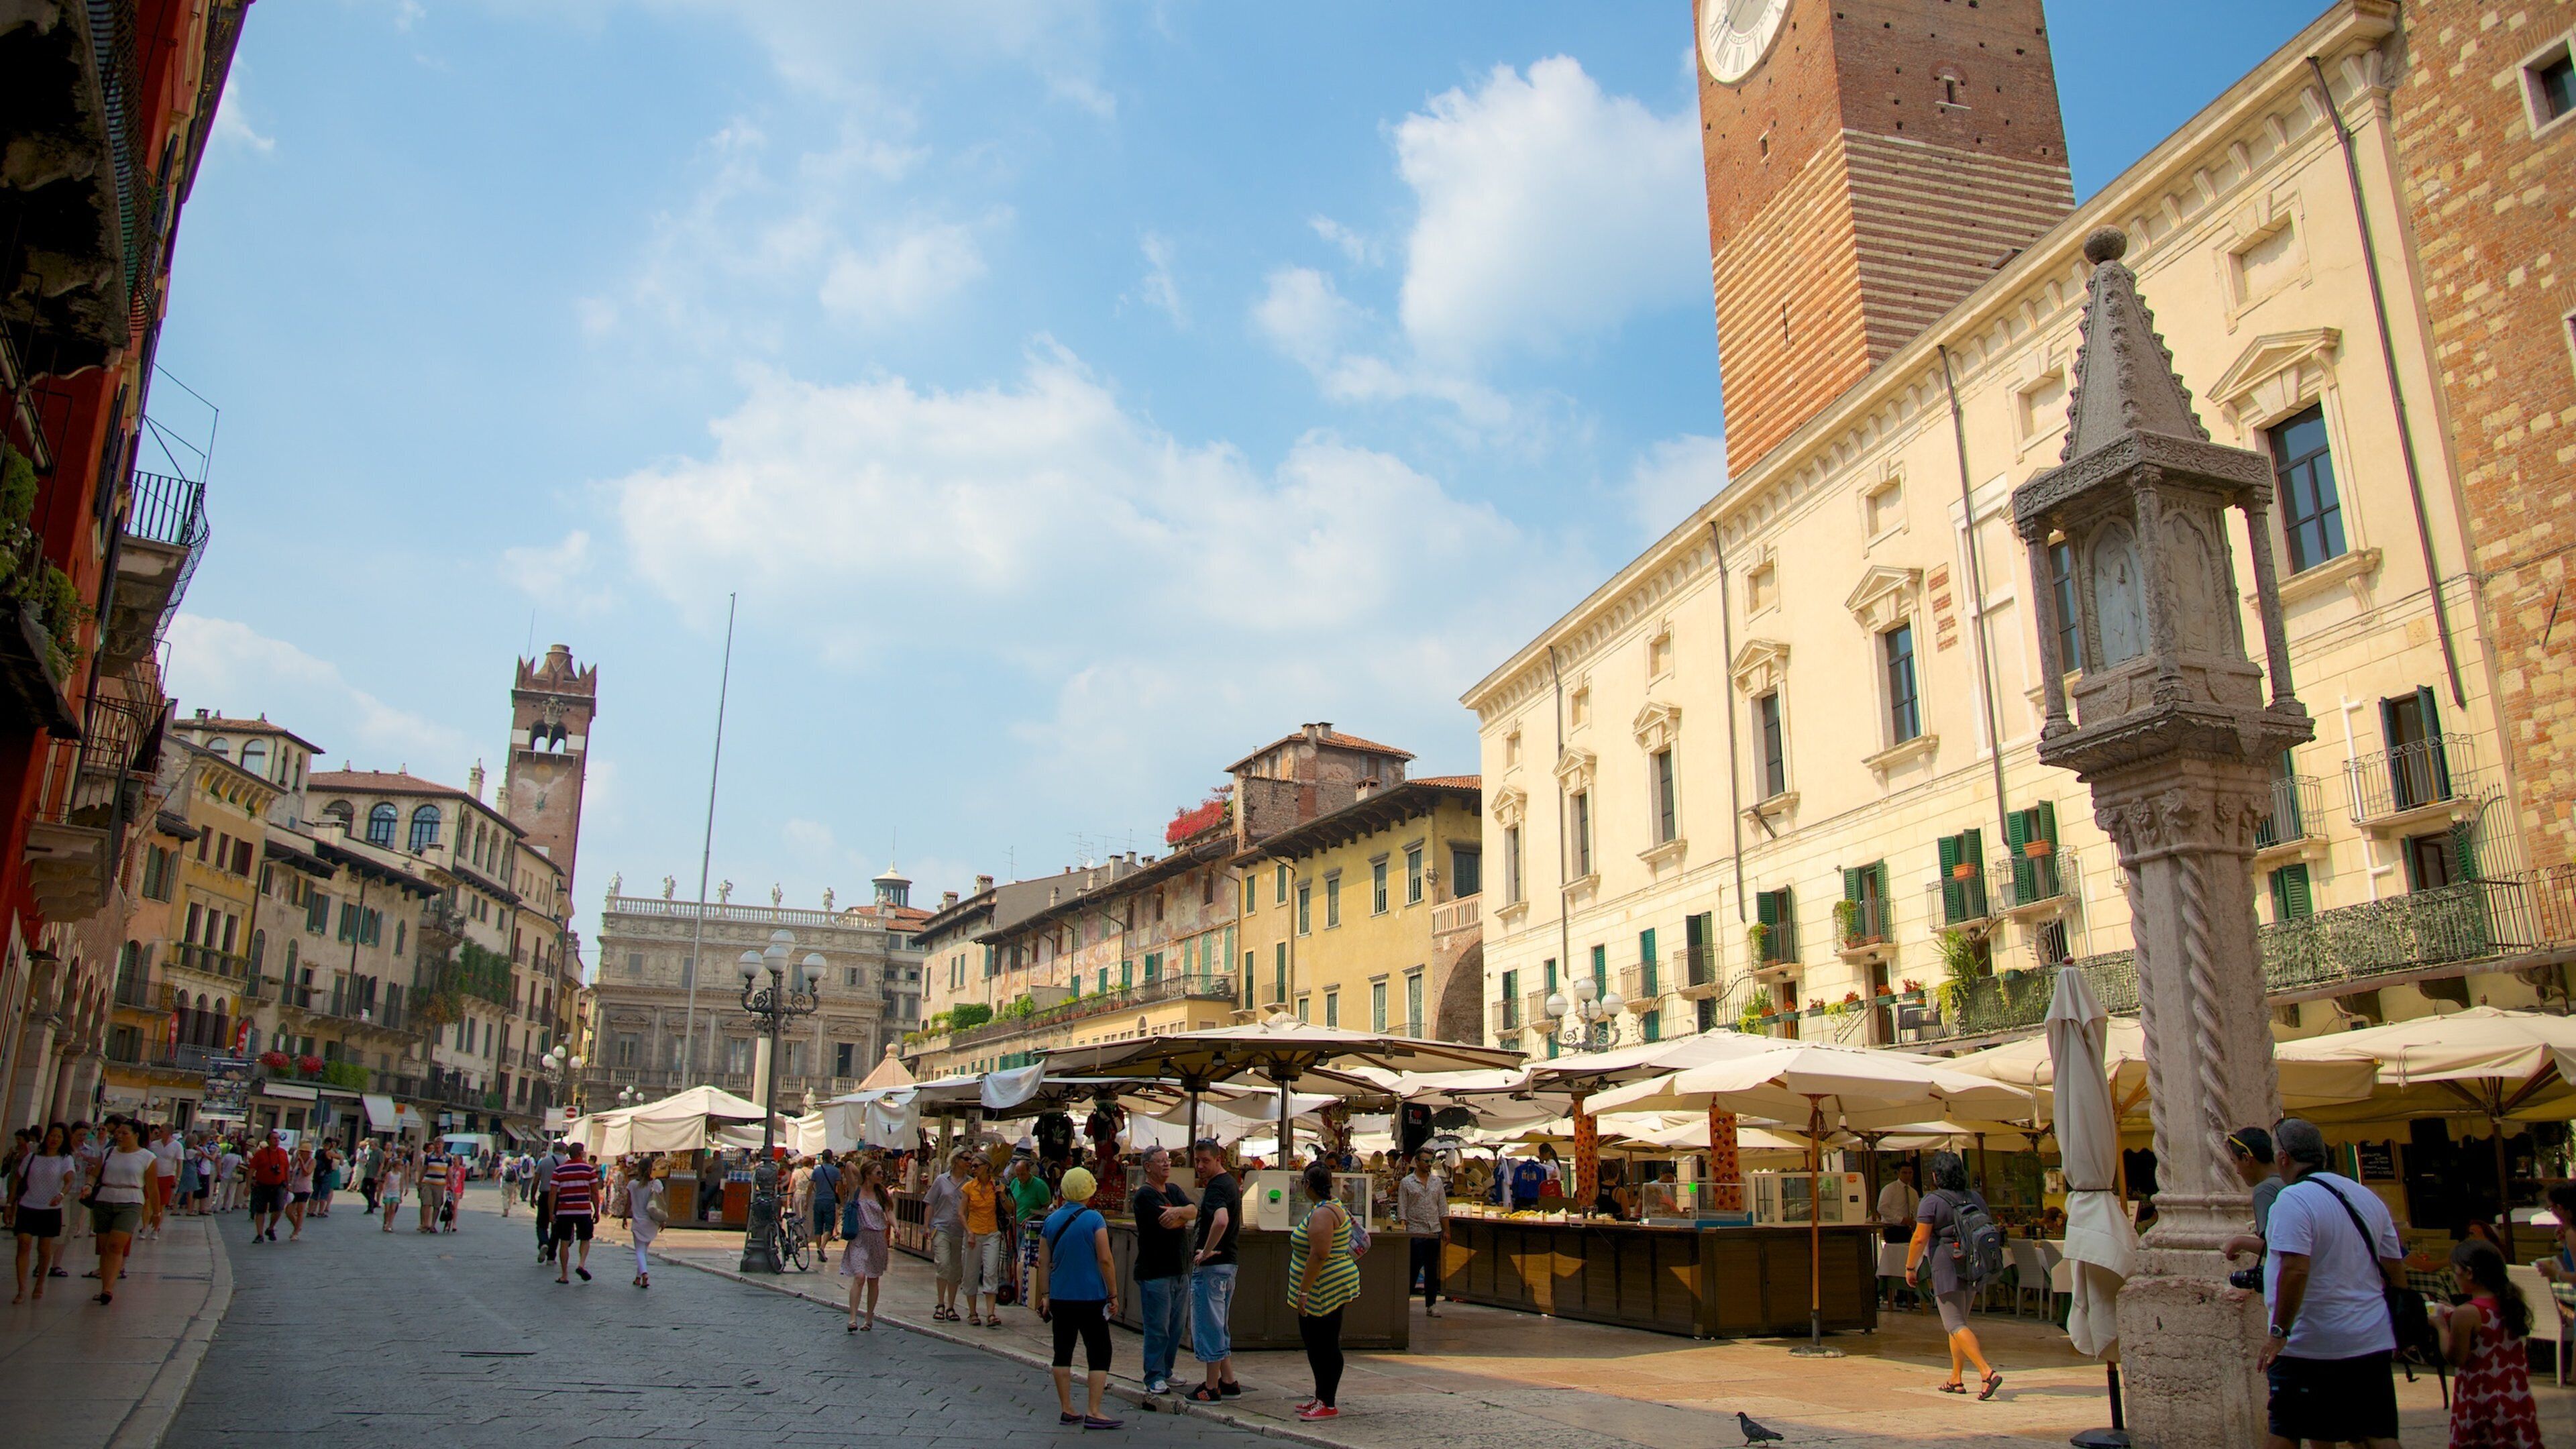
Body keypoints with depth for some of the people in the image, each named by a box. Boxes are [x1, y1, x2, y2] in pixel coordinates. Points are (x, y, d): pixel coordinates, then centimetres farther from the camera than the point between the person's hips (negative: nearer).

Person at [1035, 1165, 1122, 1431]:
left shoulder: (1051, 1220, 4)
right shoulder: (1094, 1219, -11)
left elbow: (1043, 1262, 6)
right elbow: (1105, 1260, -12)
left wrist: (1044, 1295, 13)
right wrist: (1114, 1295, -5)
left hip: (1060, 1298, 5)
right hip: (1091, 1297, -5)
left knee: (1063, 1351, 11)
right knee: (1099, 1353, 1)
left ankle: (1066, 1409, 14)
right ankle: (1093, 1412, -5)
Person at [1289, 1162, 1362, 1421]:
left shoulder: (1322, 1214, -18)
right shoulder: (1335, 1208, 14)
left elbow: (1319, 1255, -26)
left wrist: (1303, 1291, -24)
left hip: (1324, 1290, -11)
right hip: (1331, 1290, 11)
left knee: (1326, 1346, -4)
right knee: (1316, 1344, 16)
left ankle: (1328, 1405, 2)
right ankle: (1321, 1398, 23)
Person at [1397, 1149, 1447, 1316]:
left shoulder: (1437, 1182, 10)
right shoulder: (1406, 1183, -2)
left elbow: (1443, 1209, 11)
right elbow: (1402, 1210, -3)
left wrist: (1446, 1231, 5)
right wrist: (1403, 1231, -10)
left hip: (1434, 1232, 4)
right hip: (1416, 1232, -4)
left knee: (1432, 1270, 7)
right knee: (1414, 1268, -2)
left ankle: (1431, 1305, 13)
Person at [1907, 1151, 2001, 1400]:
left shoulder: (1932, 1201, -10)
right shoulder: (1976, 1198, 10)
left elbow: (1920, 1238, -14)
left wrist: (1909, 1268, -3)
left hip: (1946, 1267, -7)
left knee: (1955, 1325, -7)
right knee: (1958, 1321, 17)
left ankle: (1987, 1372, -23)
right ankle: (1956, 1379, 19)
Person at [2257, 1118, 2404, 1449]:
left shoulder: (2292, 1200, -16)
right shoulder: (2369, 1197, 9)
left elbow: (2295, 1269, -26)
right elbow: (2396, 1270, 14)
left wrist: (2279, 1331, -20)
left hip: (2307, 1346, -7)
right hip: (2372, 1342, 7)